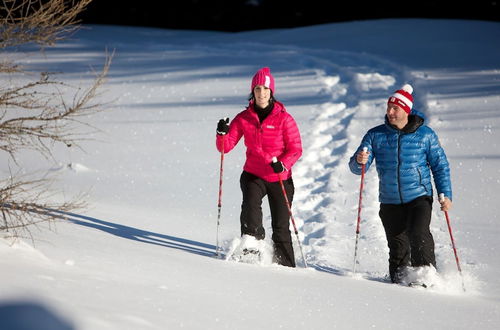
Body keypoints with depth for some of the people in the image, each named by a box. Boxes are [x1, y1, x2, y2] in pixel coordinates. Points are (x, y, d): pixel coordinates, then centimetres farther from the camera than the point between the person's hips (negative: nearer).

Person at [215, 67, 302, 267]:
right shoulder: (244, 118, -1)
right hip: (253, 175, 1)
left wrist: (282, 164, -26)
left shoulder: (284, 119, -9)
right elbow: (226, 146, -1)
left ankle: (286, 265, 17)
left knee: (280, 227, 2)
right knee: (250, 206, -28)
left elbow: (296, 149, -8)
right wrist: (222, 133, -22)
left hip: (280, 178, -1)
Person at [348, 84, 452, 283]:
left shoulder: (425, 134, 0)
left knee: (419, 235, -23)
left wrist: (445, 194, -3)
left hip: (419, 197, -2)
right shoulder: (375, 135, 3)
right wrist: (359, 161, -26)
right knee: (397, 247, 5)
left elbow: (440, 165, 6)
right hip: (390, 202, 2)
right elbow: (356, 167, -1)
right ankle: (398, 280, 21)